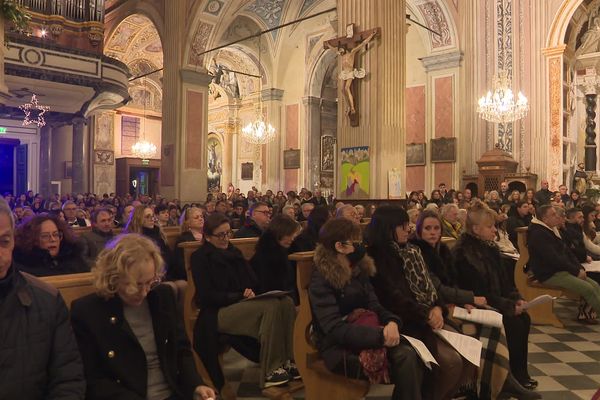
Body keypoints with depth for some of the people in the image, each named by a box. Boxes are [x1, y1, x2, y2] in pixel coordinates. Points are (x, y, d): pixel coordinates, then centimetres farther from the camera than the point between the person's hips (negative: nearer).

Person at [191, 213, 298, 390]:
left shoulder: (234, 251, 17)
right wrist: (240, 296, -17)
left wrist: (251, 292, -8)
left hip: (242, 304, 7)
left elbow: (252, 281, 16)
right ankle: (270, 370, -27)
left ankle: (288, 361, -19)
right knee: (271, 306, -31)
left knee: (286, 302, -21)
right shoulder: (200, 257, -4)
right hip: (217, 312, -6)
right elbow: (206, 296, -12)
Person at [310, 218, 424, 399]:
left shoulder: (359, 270, 8)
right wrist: (380, 335, -28)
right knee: (404, 365, -23)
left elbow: (374, 306, 5)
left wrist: (392, 322, -19)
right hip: (339, 347, -6)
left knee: (409, 356, -21)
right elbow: (335, 328, -22)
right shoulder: (321, 280, -14)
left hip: (368, 335, 6)